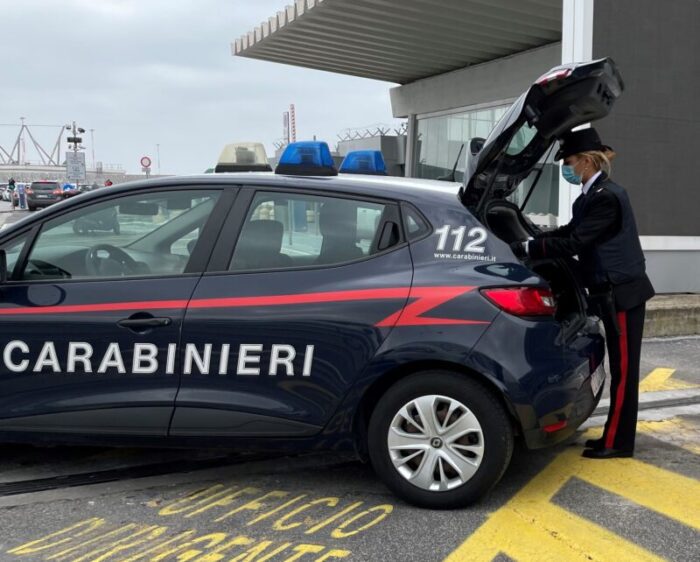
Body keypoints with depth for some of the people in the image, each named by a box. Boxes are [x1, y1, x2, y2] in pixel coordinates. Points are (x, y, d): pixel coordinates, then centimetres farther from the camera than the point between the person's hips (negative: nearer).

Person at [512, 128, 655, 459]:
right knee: (619, 370, 15)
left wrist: (526, 249, -19)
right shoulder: (593, 195, 10)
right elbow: (571, 231, 13)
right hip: (613, 293, 9)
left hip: (623, 294, -9)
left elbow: (574, 243, -24)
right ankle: (615, 437, 24)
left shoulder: (606, 197, -20)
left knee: (623, 371, 0)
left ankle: (617, 442, 9)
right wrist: (531, 239, 0)